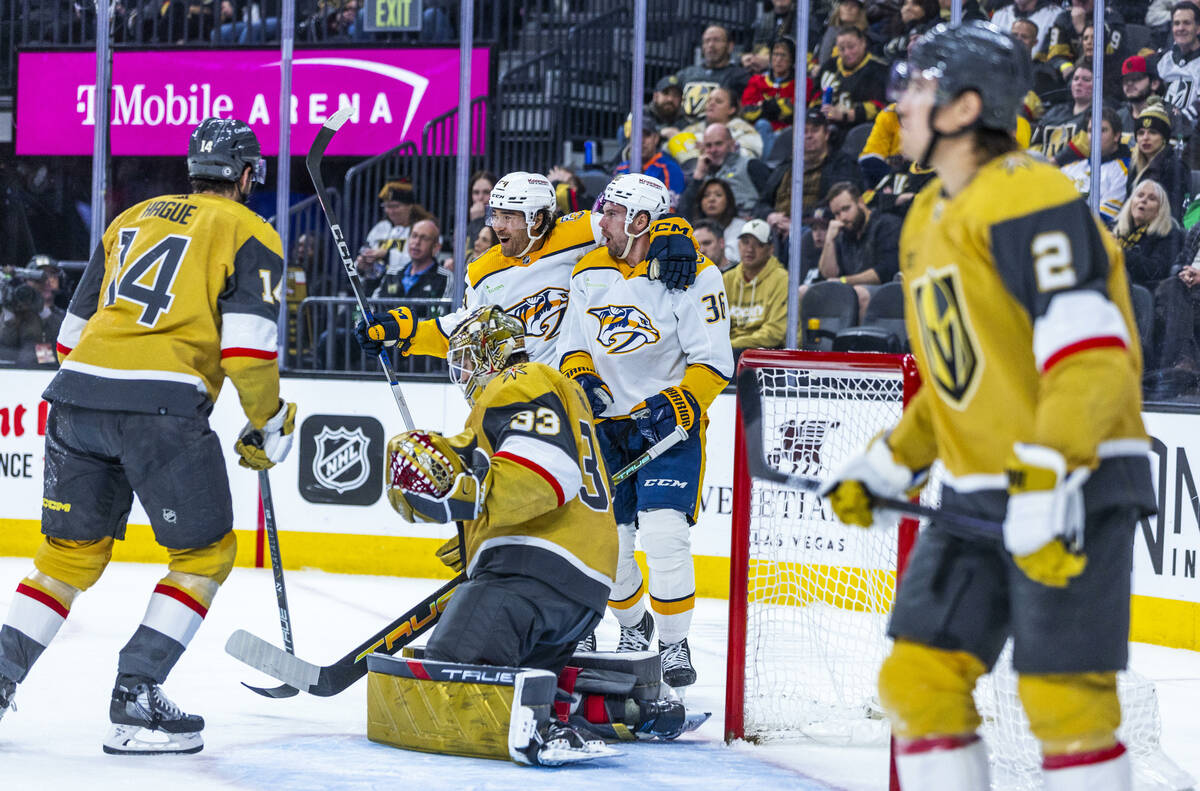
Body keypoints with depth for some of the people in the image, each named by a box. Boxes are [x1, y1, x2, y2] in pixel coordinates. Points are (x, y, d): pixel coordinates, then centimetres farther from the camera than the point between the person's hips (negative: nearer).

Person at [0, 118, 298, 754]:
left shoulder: (133, 219, 24)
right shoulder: (251, 235, 7)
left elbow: (75, 326, 25)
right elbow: (247, 343, -6)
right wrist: (269, 426, 7)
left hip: (78, 391, 6)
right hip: (163, 405, -6)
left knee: (72, 551, 18)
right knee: (205, 553, 8)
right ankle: (136, 701, -3)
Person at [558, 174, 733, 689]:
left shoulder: (692, 275, -13)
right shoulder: (589, 273, 4)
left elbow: (714, 363, -13)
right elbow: (573, 345, 12)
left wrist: (676, 406, -25)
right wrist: (582, 379, -9)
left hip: (670, 420, -5)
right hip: (609, 420, 5)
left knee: (663, 531, -18)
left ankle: (675, 644, -4)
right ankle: (633, 627, 28)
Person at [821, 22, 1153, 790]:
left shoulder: (1029, 197, -15)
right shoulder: (928, 220, 16)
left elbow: (1089, 356, -24)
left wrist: (1048, 483, -31)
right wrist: (885, 469, 19)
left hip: (1076, 489, -9)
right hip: (977, 495, 9)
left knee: (1063, 698, -9)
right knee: (919, 680, 3)